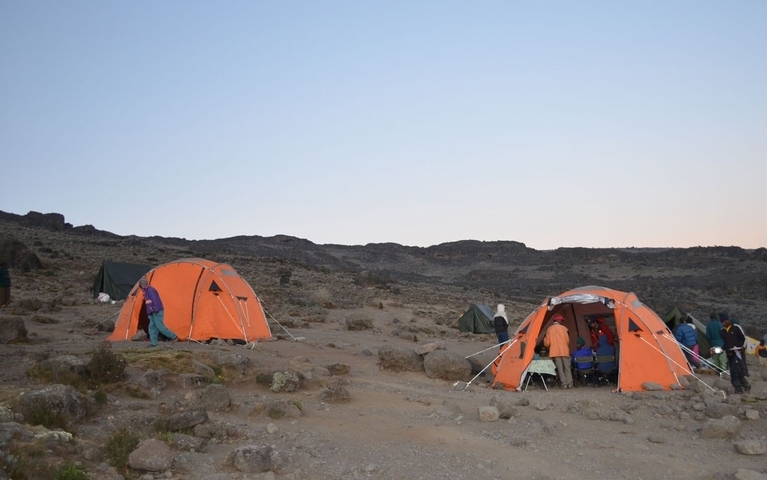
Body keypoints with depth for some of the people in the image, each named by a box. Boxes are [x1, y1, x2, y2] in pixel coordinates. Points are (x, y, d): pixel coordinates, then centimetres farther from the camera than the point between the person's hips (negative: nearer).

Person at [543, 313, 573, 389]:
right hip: (564, 351, -1)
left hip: (555, 352, 1)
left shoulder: (549, 329, 3)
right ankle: (570, 383, 0)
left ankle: (564, 384, -4)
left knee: (560, 368, 2)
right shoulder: (564, 328, -1)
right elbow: (567, 341, 1)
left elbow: (546, 343, 3)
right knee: (567, 368, 6)